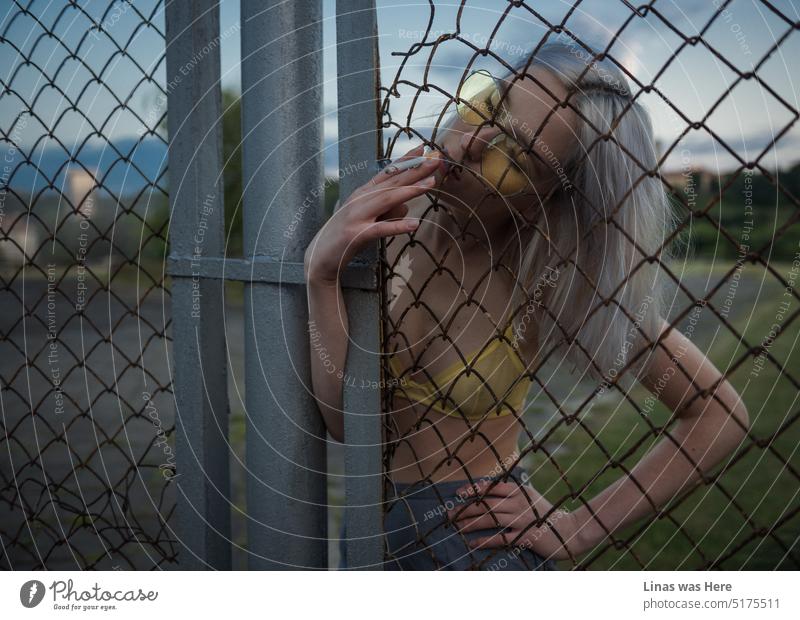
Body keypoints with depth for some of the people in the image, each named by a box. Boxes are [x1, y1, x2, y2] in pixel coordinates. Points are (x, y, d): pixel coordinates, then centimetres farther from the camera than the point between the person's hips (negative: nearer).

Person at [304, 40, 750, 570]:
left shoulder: (554, 275, -21)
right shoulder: (391, 219, -13)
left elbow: (721, 416, -15)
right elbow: (345, 418, -18)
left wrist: (578, 530, -16)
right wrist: (321, 271, -31)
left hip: (476, 539, -4)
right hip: (369, 525, 4)